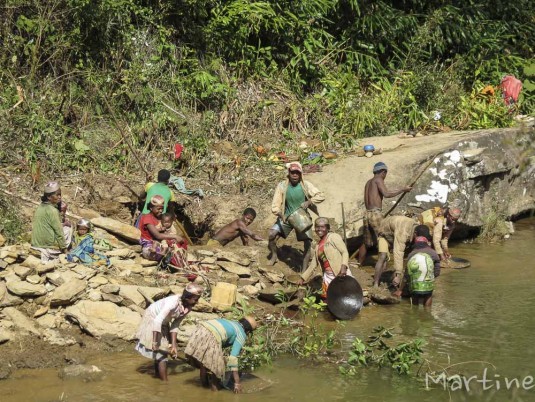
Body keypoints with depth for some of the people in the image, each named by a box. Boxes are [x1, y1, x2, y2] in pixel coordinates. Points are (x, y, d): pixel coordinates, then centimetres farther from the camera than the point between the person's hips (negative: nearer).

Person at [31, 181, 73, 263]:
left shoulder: (40, 207, 9)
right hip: (48, 243, -9)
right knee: (68, 229, 12)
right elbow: (58, 231, -15)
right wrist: (64, 248, -7)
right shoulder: (52, 210, -17)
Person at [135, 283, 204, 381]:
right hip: (152, 320, -8)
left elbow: (175, 325, -9)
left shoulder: (188, 307, -14)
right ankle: (164, 382, -2)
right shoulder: (173, 302, -37)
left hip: (163, 323, 8)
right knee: (161, 352, -8)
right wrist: (154, 342, -38)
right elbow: (158, 321, -38)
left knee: (162, 350, 19)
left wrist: (173, 344, -13)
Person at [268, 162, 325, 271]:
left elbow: (321, 196, -14)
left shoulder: (306, 185, -12)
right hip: (286, 217, 0)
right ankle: (274, 256, 11)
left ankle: (304, 269, -2)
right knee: (272, 234, -16)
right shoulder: (282, 186, -13)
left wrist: (308, 202, -28)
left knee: (308, 242, -11)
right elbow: (275, 205, -15)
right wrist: (281, 215, -32)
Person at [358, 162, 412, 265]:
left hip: (367, 214, 8)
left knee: (366, 243, 19)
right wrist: (403, 190, -12)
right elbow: (386, 194, -19)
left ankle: (359, 264, 26)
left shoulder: (368, 182, 19)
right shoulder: (378, 180, -4)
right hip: (376, 214, -8)